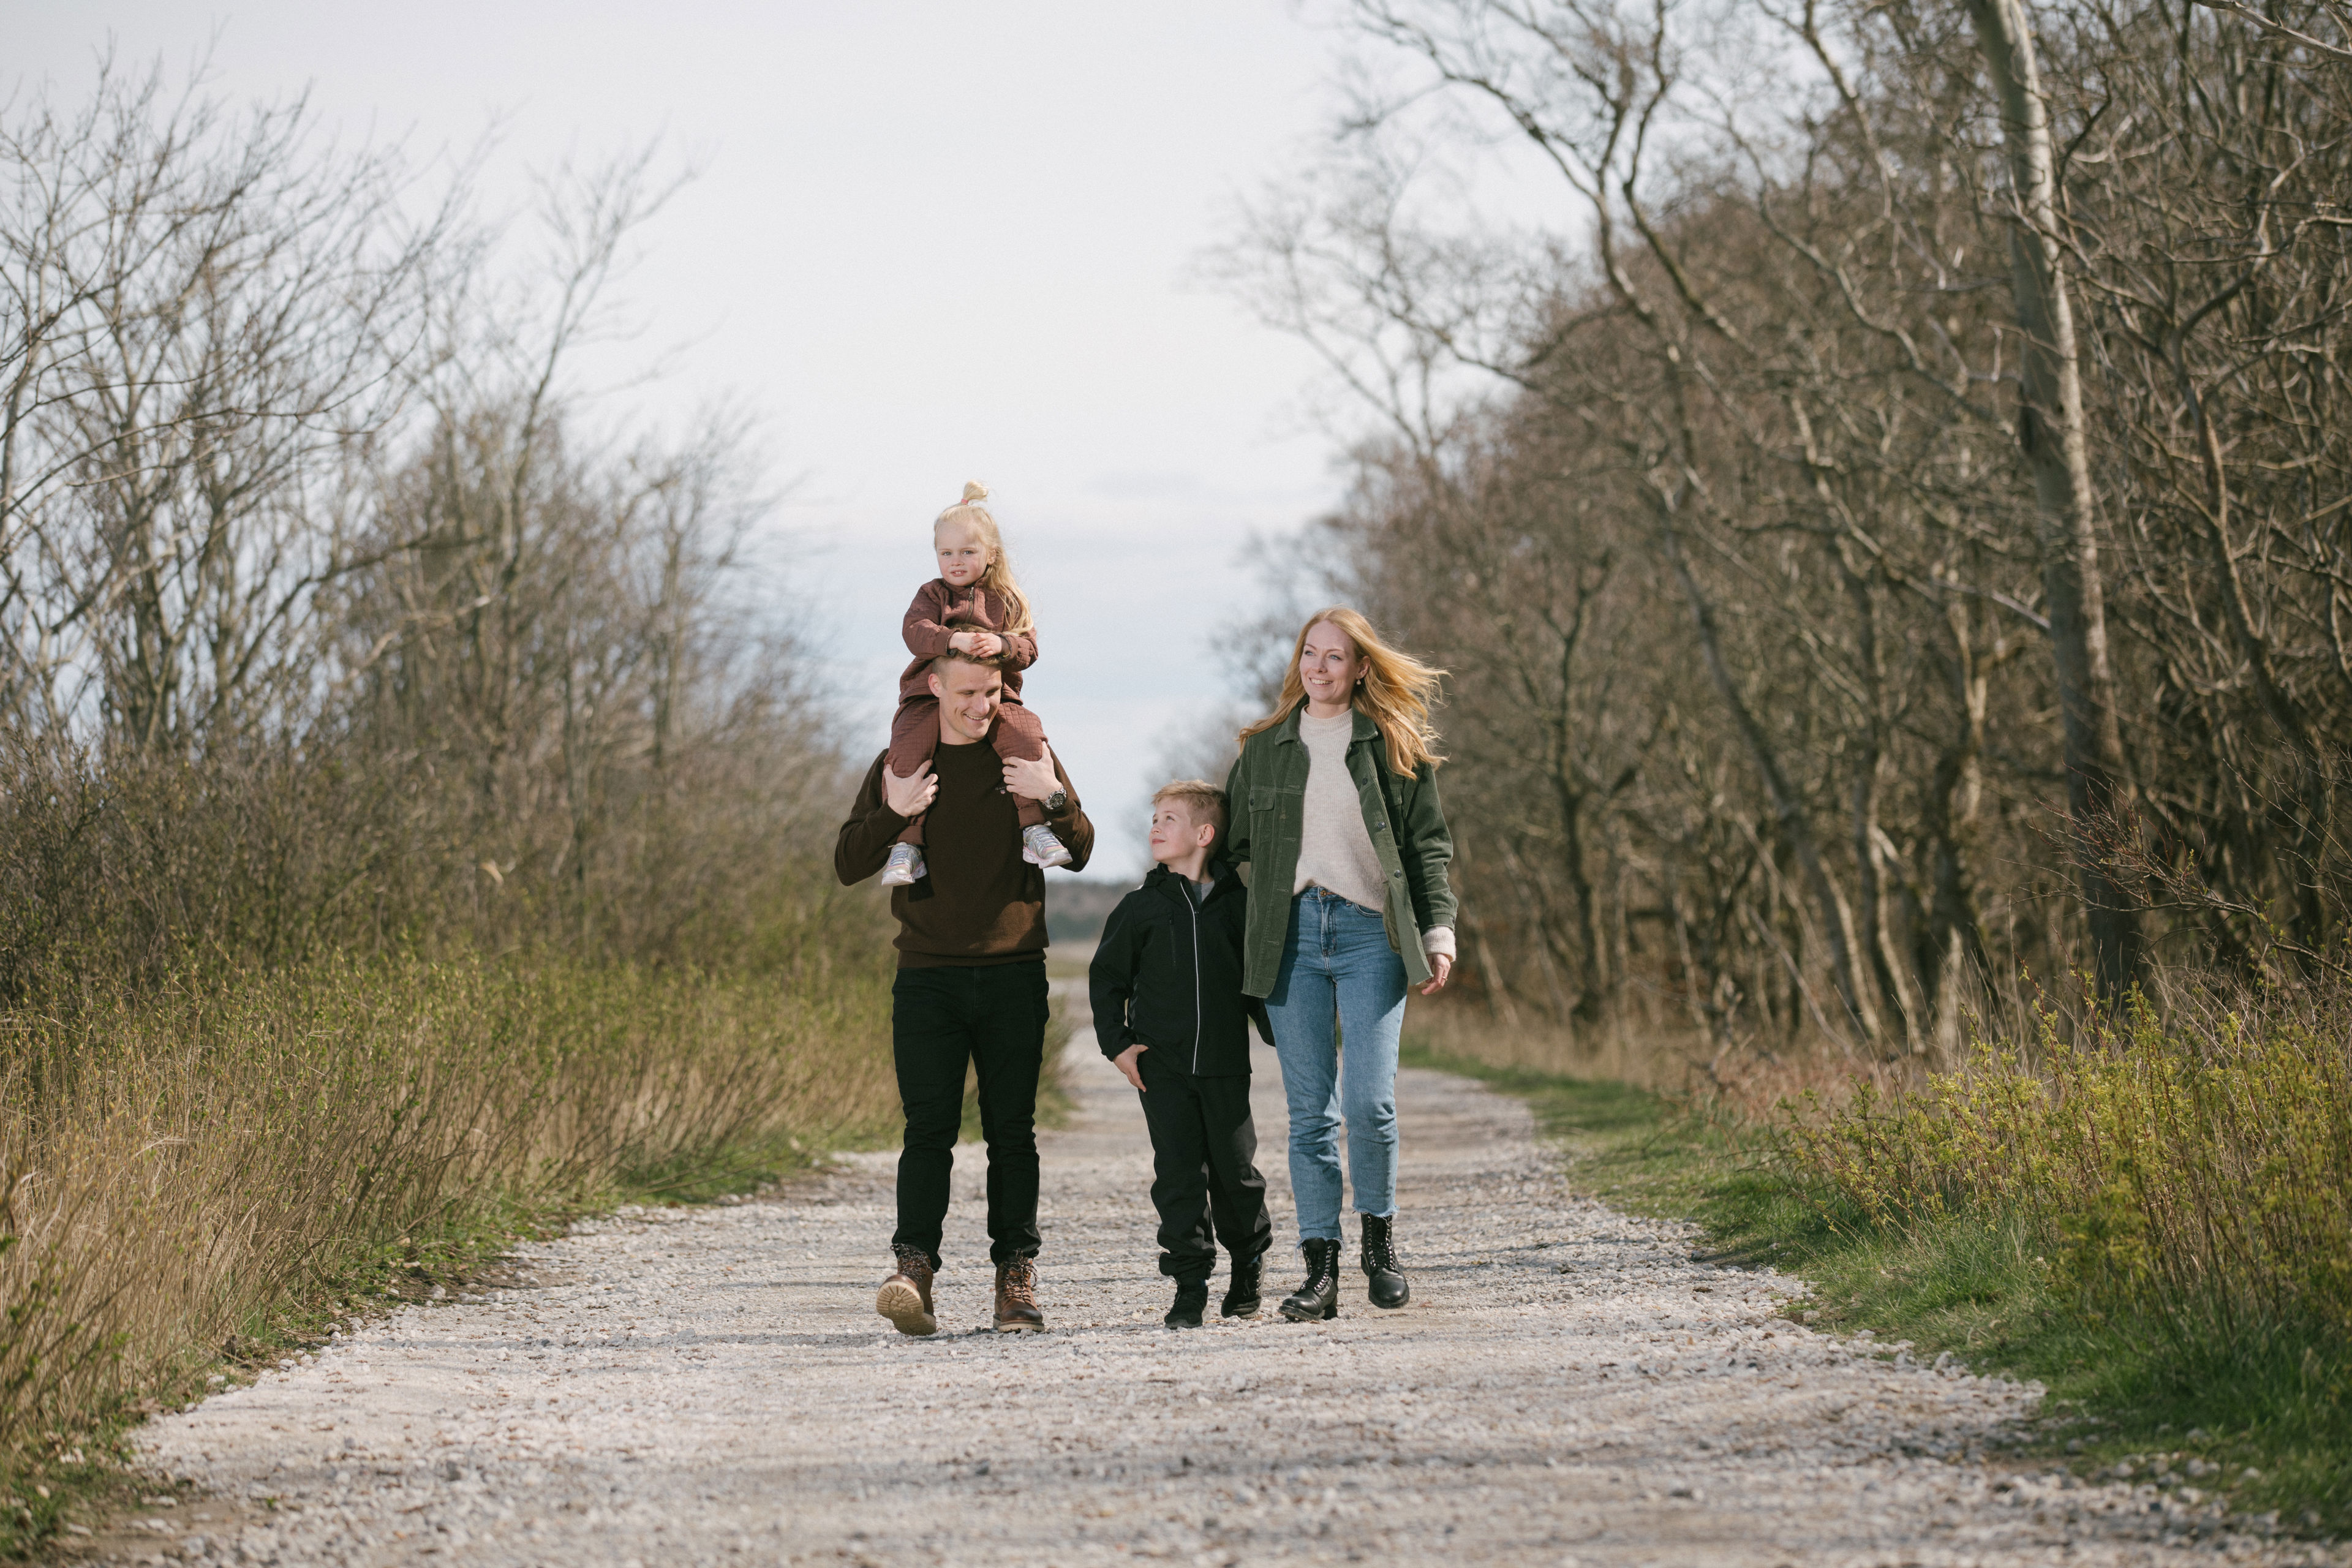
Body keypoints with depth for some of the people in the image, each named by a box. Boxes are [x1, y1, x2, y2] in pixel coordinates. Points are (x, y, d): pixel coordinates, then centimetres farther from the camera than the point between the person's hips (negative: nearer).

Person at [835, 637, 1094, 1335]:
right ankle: (913, 1268, -18)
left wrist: (1053, 799, -12)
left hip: (1014, 975, 1)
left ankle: (1016, 1277, 6)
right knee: (929, 1129, -10)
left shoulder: (1028, 756, 8)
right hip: (928, 976, -1)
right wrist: (894, 813, -13)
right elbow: (847, 865, 4)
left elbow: (1081, 853, 7)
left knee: (1012, 1131, 3)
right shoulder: (898, 767, 8)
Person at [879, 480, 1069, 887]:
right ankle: (906, 845, -22)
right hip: (930, 696, -1)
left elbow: (1028, 647, 0)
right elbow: (914, 630, -11)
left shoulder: (1007, 600, 11)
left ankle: (1035, 827, -20)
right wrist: (953, 639, -30)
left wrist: (1002, 644, -23)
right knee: (906, 754, -26)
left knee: (1028, 738, -27)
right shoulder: (931, 595, 8)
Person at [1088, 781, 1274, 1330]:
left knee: (1235, 1169, 4)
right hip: (1161, 1067, 0)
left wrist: (1282, 1037, 6)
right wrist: (1117, 1043, 0)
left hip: (1225, 1065, 0)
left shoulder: (1237, 905, 3)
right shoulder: (1142, 908, 2)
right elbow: (1106, 976, 8)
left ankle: (1248, 1266, 27)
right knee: (1178, 1173, -3)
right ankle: (1190, 1285, 3)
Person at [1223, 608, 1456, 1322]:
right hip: (1290, 936, 2)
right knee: (1309, 1112, -1)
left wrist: (1438, 931, -2)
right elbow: (1230, 842, 20)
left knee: (1369, 1102, -12)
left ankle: (1379, 1239, 10)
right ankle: (1320, 1268, 3)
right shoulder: (1263, 750, 14)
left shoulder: (1394, 747, 8)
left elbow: (1429, 846, 7)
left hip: (1370, 934, -2)